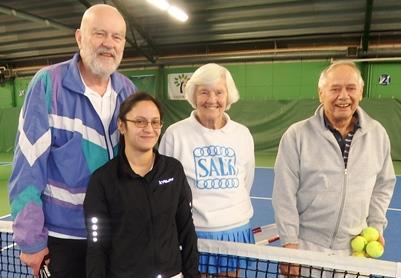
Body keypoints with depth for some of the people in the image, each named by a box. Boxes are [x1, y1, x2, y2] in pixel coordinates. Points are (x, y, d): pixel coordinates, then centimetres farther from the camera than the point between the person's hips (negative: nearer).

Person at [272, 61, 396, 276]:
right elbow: (285, 194, -10)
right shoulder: (296, 135, -11)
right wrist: (289, 243, -11)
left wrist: (376, 226, 5)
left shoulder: (378, 134, 2)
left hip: (356, 250, 3)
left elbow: (383, 186, 13)